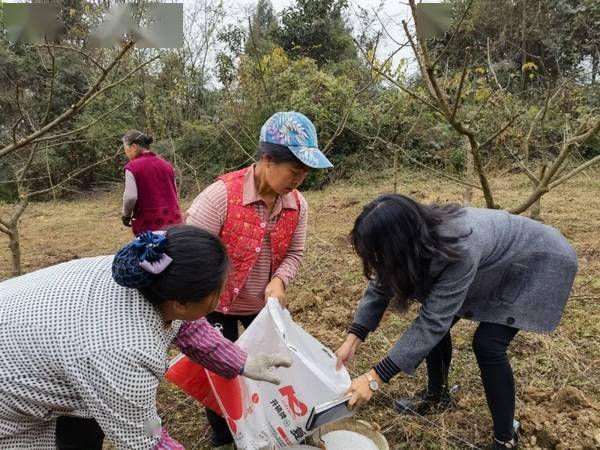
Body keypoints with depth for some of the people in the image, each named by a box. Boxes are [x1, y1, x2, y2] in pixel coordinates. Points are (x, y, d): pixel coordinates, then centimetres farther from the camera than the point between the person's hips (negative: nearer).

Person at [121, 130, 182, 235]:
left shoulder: (132, 167, -7)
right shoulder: (166, 164, 11)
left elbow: (131, 197, -14)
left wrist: (126, 214, 3)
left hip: (150, 225, -5)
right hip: (173, 222, 5)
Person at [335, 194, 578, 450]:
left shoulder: (459, 249, -43)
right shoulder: (411, 238, -21)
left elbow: (433, 323, -39)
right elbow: (380, 287, -10)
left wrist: (374, 378, -38)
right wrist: (353, 339, -20)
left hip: (537, 262, -7)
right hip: (493, 263, 7)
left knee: (487, 343, -18)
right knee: (436, 320, 1)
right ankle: (437, 397, 24)